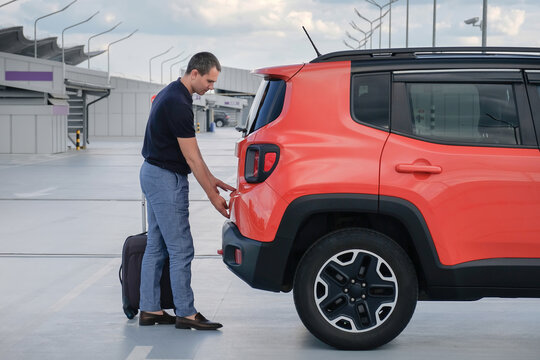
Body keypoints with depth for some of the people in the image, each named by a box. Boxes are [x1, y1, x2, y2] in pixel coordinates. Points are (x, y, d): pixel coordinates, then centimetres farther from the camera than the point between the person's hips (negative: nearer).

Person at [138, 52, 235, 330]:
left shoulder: (172, 94, 11)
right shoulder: (178, 104, -21)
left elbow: (189, 152, 17)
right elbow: (191, 157, -19)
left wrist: (212, 179, 16)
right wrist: (213, 197, -14)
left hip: (154, 174, 10)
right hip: (167, 181, -10)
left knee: (156, 247, 12)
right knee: (180, 249, -5)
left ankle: (150, 309, 16)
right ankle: (186, 314, 0)